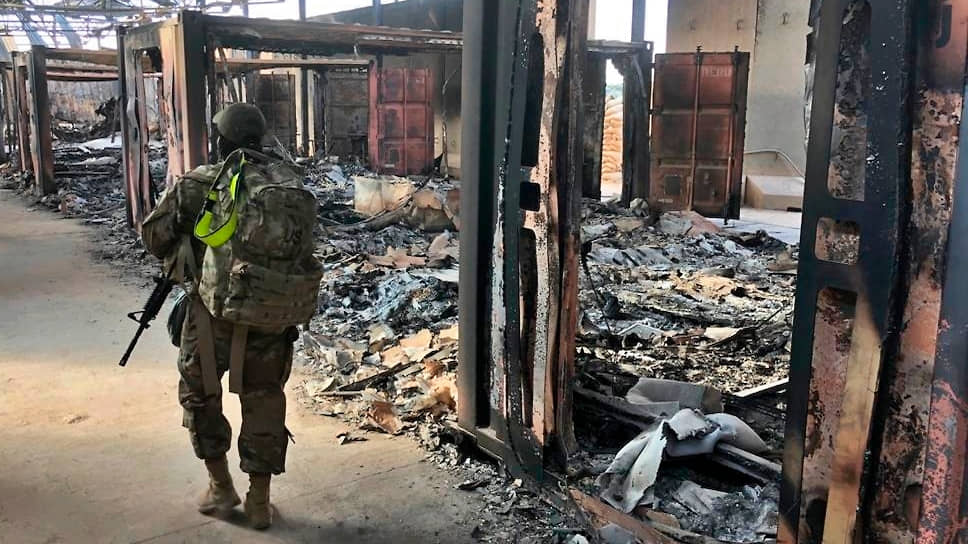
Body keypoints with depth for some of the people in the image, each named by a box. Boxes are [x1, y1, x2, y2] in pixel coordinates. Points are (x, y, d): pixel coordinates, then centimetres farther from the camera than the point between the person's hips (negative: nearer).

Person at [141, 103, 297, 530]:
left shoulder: (195, 185, -6)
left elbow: (153, 236, 3)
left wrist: (180, 259, 21)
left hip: (213, 311, -2)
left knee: (199, 394, 19)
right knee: (264, 401, 14)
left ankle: (221, 488, 26)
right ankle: (259, 501, 19)